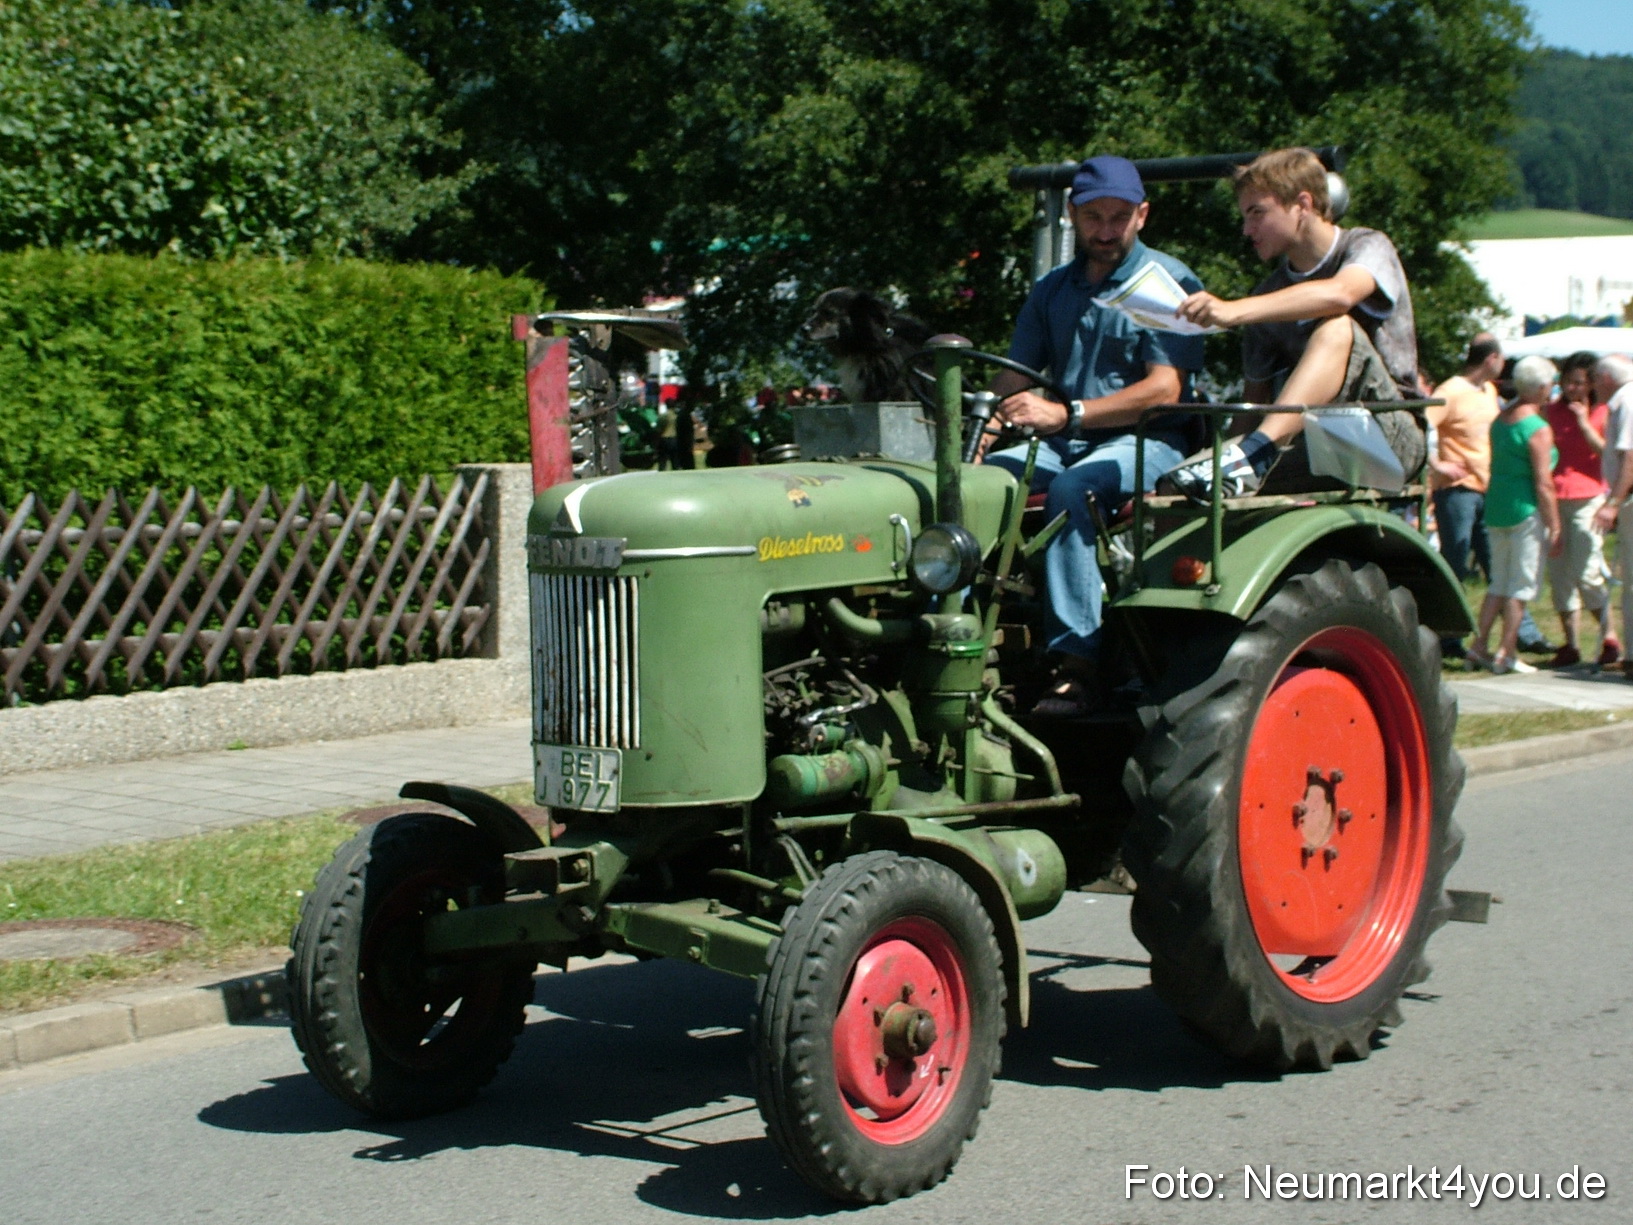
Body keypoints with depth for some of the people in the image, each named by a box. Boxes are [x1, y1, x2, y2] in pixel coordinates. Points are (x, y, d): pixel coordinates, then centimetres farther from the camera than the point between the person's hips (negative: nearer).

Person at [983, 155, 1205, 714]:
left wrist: (1067, 414, -28)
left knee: (1072, 488, -36)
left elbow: (1164, 388, -16)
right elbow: (1013, 378, 11)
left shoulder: (1169, 281, -3)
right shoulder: (1052, 289, 16)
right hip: (1064, 444, 6)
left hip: (1148, 441, -6)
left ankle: (1076, 665, -39)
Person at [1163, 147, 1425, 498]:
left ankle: (1256, 450, -44)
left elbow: (1340, 294, -27)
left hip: (1391, 436, -4)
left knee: (1337, 326, -32)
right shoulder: (1270, 298, 15)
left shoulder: (1368, 247, -2)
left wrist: (1234, 311, -37)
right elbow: (1256, 396, 15)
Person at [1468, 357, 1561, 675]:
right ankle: (1506, 654, 1)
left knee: (1499, 582, 16)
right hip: (1526, 510, -7)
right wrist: (1554, 528, -10)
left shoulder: (1501, 419, 8)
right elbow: (1543, 484, -16)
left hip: (1495, 507, 7)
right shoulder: (1538, 428, -14)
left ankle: (1479, 646, 14)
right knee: (1521, 585, 1)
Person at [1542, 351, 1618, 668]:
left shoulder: (1602, 413, 2)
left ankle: (1609, 639, 3)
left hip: (1587, 499, -4)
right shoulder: (1552, 411, 13)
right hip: (1552, 497, 4)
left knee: (1587, 573, -11)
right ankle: (1571, 644, 10)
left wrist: (1584, 424, -13)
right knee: (1558, 573, 3)